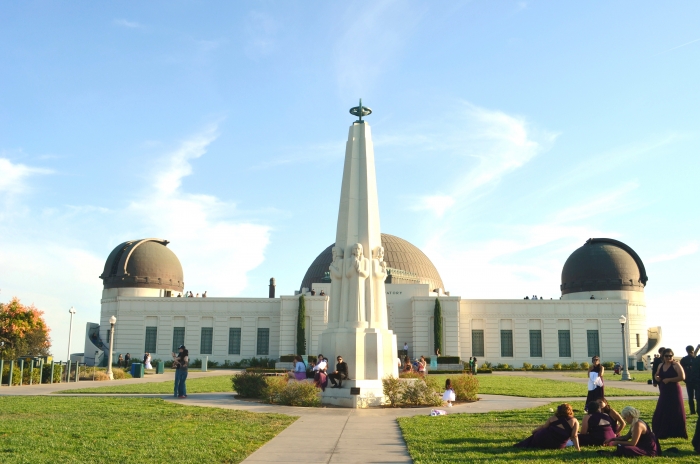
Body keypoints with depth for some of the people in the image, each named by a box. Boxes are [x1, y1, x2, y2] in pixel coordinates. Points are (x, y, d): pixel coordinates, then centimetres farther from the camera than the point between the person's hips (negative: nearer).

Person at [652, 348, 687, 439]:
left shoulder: (676, 365, -9)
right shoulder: (660, 366, 11)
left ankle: (676, 433, 6)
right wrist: (657, 378, 0)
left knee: (675, 413, -2)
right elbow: (657, 375, 24)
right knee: (661, 413, 9)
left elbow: (682, 377, -19)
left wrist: (669, 379, -18)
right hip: (664, 393, 7)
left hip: (674, 392, -7)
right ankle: (662, 433, 19)